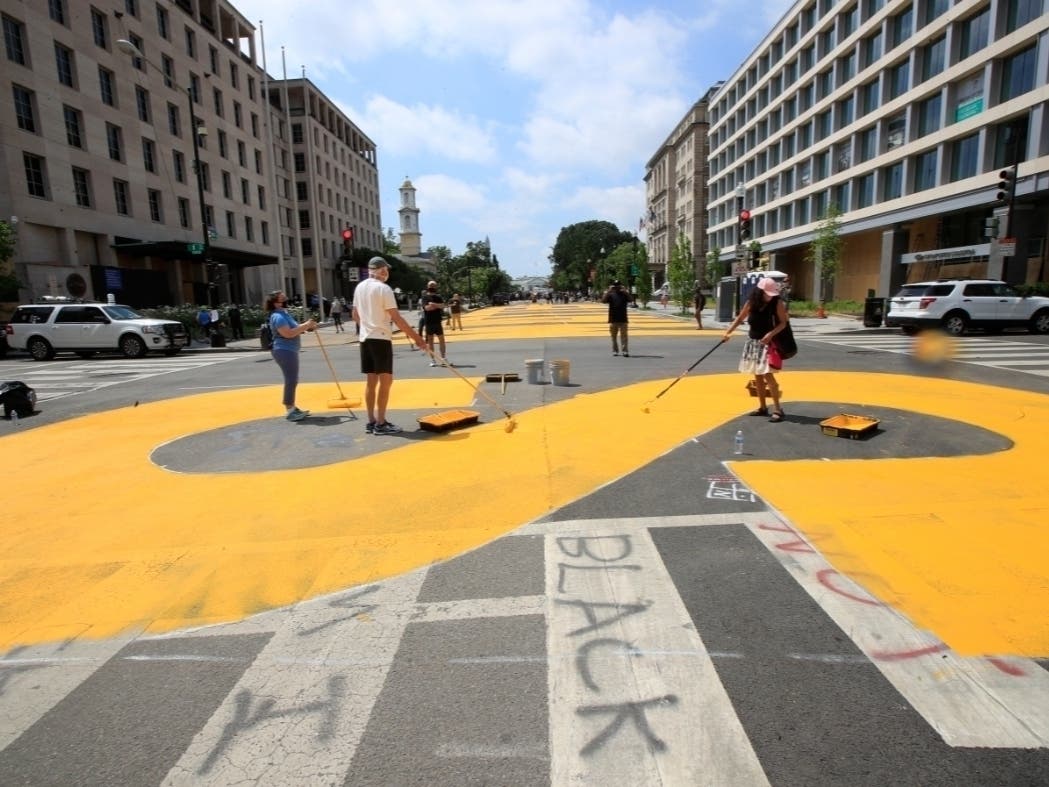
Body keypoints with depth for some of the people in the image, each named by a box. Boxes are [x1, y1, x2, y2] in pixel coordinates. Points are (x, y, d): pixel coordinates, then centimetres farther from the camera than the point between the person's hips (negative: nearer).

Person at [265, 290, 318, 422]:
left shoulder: (284, 314, 17)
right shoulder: (278, 317, -16)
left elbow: (293, 329, 23)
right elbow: (288, 333, -26)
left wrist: (307, 326, 7)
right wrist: (305, 325, -21)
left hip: (289, 351, 11)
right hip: (284, 351, -11)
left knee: (292, 381, 16)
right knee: (291, 381, -9)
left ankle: (292, 408, 25)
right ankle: (289, 411, -4)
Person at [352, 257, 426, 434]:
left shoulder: (360, 287, 11)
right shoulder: (383, 288, -12)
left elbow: (355, 315, 18)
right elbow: (397, 318, -16)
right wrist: (416, 337, -14)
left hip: (365, 338, 8)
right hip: (380, 338, -8)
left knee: (371, 381, 11)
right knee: (385, 381, -4)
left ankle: (371, 422, 15)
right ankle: (380, 424, -3)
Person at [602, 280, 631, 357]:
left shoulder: (624, 295, 5)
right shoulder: (610, 295, 4)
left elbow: (629, 300, -13)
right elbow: (603, 301, -12)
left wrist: (624, 291, -17)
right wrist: (608, 291, -17)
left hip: (623, 319, -1)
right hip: (613, 319, 1)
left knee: (624, 335, -5)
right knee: (614, 336, 9)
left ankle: (625, 351, -7)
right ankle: (615, 351, 19)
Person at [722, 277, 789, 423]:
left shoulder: (777, 303, -10)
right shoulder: (751, 302, 0)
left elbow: (783, 323, -10)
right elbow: (740, 318, 10)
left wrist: (771, 334, -25)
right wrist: (728, 332, 2)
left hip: (769, 342, -5)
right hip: (753, 341, 5)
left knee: (767, 374, -13)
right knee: (757, 375, 10)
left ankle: (777, 409, -7)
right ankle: (762, 407, 21)